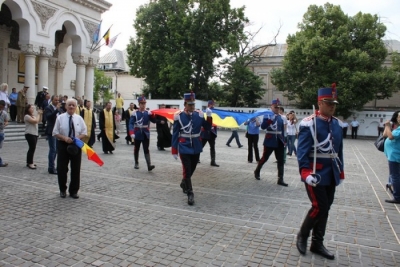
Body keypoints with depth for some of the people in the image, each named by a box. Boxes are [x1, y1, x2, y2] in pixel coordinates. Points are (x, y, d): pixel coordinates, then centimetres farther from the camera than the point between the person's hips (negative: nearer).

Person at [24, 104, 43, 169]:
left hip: (35, 134, 9)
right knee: (32, 148, -11)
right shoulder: (27, 116, -11)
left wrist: (40, 114, 6)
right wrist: (38, 114, -10)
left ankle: (29, 162, 19)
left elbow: (39, 121, 18)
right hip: (30, 134, -9)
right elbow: (35, 121, -21)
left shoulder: (33, 116, 16)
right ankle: (30, 163, -6)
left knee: (32, 148, 12)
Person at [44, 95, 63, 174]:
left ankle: (51, 166, 23)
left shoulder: (59, 109, 14)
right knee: (53, 150, -6)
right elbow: (48, 117, -24)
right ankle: (51, 168, 0)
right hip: (51, 132, -7)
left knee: (55, 150, 12)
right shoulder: (48, 108, -7)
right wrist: (56, 109, -28)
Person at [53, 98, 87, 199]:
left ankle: (74, 191, 20)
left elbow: (84, 132, 6)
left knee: (76, 169, 6)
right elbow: (55, 133, -2)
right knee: (62, 168, 5)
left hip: (76, 145, 2)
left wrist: (78, 138, -14)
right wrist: (64, 138, -18)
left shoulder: (79, 118, 3)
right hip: (63, 145, -1)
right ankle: (63, 190, 24)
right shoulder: (60, 117, -2)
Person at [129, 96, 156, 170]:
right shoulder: (135, 113, -7)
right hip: (137, 135, -1)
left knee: (146, 150, -4)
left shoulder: (148, 112, 2)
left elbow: (154, 121, -3)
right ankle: (136, 163, 30)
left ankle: (149, 165, -11)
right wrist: (132, 133, -25)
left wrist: (151, 114, -21)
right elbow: (131, 124, -13)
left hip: (146, 135, 1)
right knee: (136, 149, 14)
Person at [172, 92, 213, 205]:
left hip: (196, 147, 4)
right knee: (187, 170, -8)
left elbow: (207, 128, 2)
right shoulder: (179, 116, -9)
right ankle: (190, 194, 3)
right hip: (184, 147, -4)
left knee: (192, 169, 17)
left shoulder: (199, 114, -1)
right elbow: (175, 134, -6)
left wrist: (209, 116, -15)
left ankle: (184, 184, 43)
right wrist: (174, 150, -6)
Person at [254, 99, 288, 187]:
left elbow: (282, 129, 16)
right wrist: (270, 120, -32)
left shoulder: (280, 117, 10)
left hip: (279, 142, 5)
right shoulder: (267, 115, -5)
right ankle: (257, 171, 31)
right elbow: (263, 126, -17)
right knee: (265, 158, 7)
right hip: (270, 141, -5)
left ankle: (280, 179, 4)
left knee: (281, 160, 1)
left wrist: (283, 140, 12)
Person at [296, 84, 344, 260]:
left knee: (325, 209, 12)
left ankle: (317, 244, 27)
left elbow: (339, 150, 14)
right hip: (316, 174, -7)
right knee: (319, 207, -6)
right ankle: (302, 236, 19)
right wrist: (306, 173, -24)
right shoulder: (309, 124, -13)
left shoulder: (337, 124, 9)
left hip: (331, 175, 7)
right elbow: (302, 151, -17)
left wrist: (340, 172, 14)